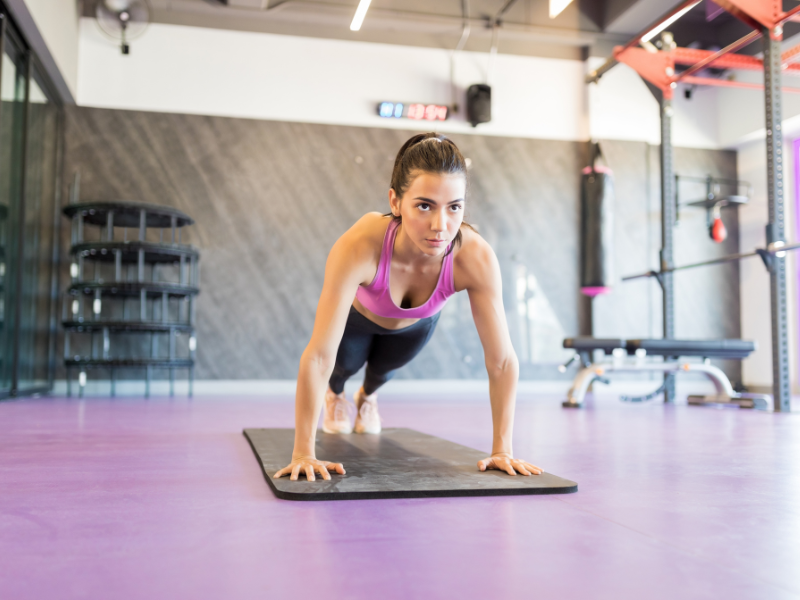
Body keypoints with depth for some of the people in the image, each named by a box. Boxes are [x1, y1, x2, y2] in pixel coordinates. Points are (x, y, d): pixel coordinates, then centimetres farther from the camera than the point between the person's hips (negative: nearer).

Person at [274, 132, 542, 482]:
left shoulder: (476, 258, -43)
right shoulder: (360, 247, -48)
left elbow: (502, 361, -33)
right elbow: (318, 356, -45)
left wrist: (502, 449, -31)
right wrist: (303, 453, -43)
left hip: (415, 324, 2)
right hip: (357, 314, -2)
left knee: (383, 367, 25)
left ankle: (368, 396, 64)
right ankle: (335, 396, 55)